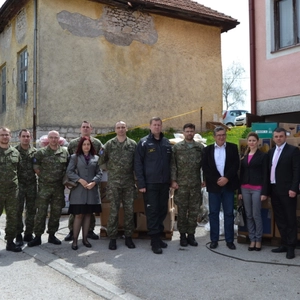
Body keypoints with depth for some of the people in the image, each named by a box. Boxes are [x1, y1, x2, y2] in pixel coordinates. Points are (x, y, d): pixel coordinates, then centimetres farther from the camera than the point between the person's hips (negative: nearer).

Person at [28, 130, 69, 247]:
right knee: (41, 212, -2)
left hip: (59, 187, 3)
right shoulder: (41, 153, -1)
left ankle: (52, 235, 21)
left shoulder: (65, 152, 6)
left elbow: (68, 168, 12)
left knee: (56, 212, 9)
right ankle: (37, 236, 7)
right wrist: (44, 177, 2)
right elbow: (36, 168, 3)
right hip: (44, 187, -2)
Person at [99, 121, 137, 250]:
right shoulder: (109, 144, 4)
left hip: (129, 182, 1)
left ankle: (128, 237, 18)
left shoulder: (133, 144, 6)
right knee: (113, 211, 1)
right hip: (113, 183, -1)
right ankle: (112, 238, 11)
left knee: (129, 210, 6)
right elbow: (101, 160, 5)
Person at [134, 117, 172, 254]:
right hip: (150, 183, -5)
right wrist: (141, 183, -12)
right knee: (152, 212, -1)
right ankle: (155, 241, 5)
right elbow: (138, 164, -5)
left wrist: (172, 180, 10)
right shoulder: (144, 143, -2)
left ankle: (158, 236, 24)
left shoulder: (167, 143, 12)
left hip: (164, 183, 5)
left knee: (162, 211, 10)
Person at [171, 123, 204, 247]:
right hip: (181, 184, -2)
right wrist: (173, 180, -6)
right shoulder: (176, 147, 3)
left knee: (194, 211, 5)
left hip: (196, 185, 2)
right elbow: (173, 165, 0)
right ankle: (182, 235, 15)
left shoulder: (200, 147, 7)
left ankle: (191, 234, 17)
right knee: (182, 211, 4)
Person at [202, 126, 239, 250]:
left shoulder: (233, 148, 6)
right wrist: (216, 180, -11)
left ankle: (229, 240, 12)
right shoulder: (207, 149, 6)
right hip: (213, 185, 0)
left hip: (228, 185, 0)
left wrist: (226, 178, -13)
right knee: (213, 213, 4)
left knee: (229, 213, 4)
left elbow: (236, 165, -2)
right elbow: (205, 167, -1)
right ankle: (214, 239, 13)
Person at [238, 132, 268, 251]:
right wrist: (239, 191, 9)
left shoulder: (263, 156, -1)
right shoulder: (244, 156, 13)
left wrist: (264, 192, -10)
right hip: (245, 188, 5)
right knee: (248, 215, 7)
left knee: (256, 215, -2)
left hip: (257, 189, -4)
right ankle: (252, 240, 16)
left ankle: (258, 240, 11)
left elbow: (265, 174, -4)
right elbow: (241, 173, 13)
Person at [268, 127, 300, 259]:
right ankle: (284, 244, 21)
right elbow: (269, 170, 12)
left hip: (287, 190, -6)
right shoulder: (271, 152, 14)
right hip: (274, 190, 6)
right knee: (279, 219, 11)